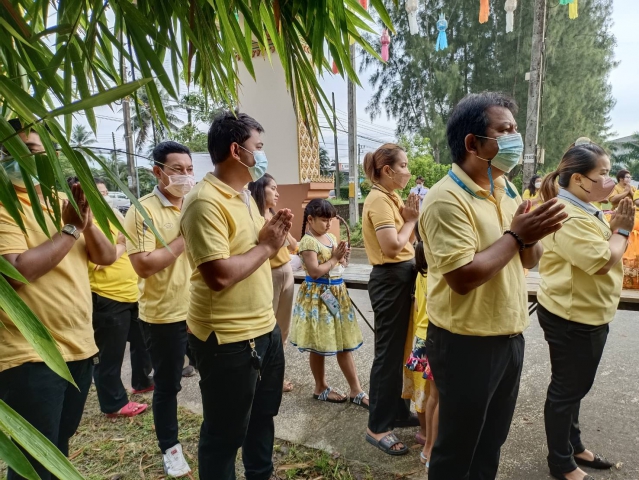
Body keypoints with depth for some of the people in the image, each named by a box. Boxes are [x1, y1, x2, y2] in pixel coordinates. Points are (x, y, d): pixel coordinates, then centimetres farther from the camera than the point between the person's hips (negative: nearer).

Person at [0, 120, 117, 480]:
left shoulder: (64, 202, 10)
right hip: (31, 355, -6)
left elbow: (107, 257, 5)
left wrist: (86, 221, -12)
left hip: (80, 346, 7)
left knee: (59, 448, 23)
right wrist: (70, 228, -19)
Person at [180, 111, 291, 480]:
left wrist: (272, 236, -1)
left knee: (263, 415, 27)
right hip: (228, 339, -10)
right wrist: (266, 246, -17)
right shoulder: (206, 201, -21)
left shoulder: (244, 196, 10)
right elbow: (220, 274, -30)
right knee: (225, 434, 11)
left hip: (265, 328, 10)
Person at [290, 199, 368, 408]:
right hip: (318, 295, -8)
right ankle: (321, 388, 24)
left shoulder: (331, 237, 10)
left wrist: (341, 257, -4)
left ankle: (356, 390, 19)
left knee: (344, 343, 11)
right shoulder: (308, 242, -14)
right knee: (319, 346, 6)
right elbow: (315, 272, -21)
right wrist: (334, 258, -11)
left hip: (336, 293, 8)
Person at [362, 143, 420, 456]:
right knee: (388, 353, -1)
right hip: (390, 280, -10)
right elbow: (392, 246, -25)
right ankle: (377, 427, 13)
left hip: (402, 276, 10)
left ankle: (398, 412, 34)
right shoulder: (378, 199, -16)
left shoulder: (391, 197, 13)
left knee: (401, 349, 18)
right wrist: (411, 219, -11)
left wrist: (410, 218, -1)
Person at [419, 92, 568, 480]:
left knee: (493, 441, 25)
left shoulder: (506, 190, 7)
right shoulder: (447, 199, -20)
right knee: (457, 448, 13)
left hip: (510, 337, 8)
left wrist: (530, 237, -11)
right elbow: (463, 277, -27)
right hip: (466, 344, -8)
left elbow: (530, 261, 11)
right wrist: (515, 233, -20)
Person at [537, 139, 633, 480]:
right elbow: (603, 261, -26)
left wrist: (616, 228, 1)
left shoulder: (582, 209, 9)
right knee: (566, 388, 6)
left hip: (586, 314, 10)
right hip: (571, 317, -10)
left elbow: (602, 249, 15)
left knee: (575, 385, 23)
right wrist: (622, 231, -12)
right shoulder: (568, 216, -24)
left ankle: (573, 445, 42)